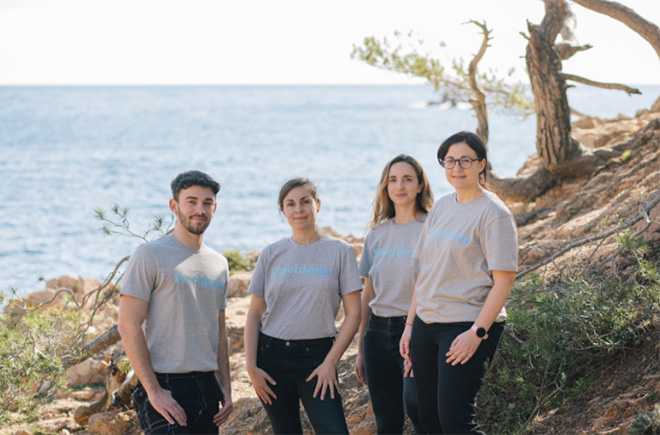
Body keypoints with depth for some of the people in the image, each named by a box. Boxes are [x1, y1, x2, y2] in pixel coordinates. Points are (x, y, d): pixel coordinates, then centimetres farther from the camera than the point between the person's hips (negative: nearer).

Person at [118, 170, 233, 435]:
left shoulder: (219, 264, 15)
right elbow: (128, 326, -11)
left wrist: (225, 388, 12)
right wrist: (153, 390, -16)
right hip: (165, 385, -6)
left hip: (206, 387, 6)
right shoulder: (150, 256, -5)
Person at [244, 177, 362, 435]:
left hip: (316, 355, -2)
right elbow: (254, 314, 8)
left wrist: (330, 362, -8)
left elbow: (353, 313, -1)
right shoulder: (271, 255, 7)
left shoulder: (340, 252, 1)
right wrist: (251, 366, -2)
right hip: (271, 355, 2)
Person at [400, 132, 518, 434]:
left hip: (467, 327, -8)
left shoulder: (493, 213, -9)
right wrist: (410, 324, 14)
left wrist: (477, 332, -20)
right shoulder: (441, 207, 13)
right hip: (427, 324, 8)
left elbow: (504, 279, -13)